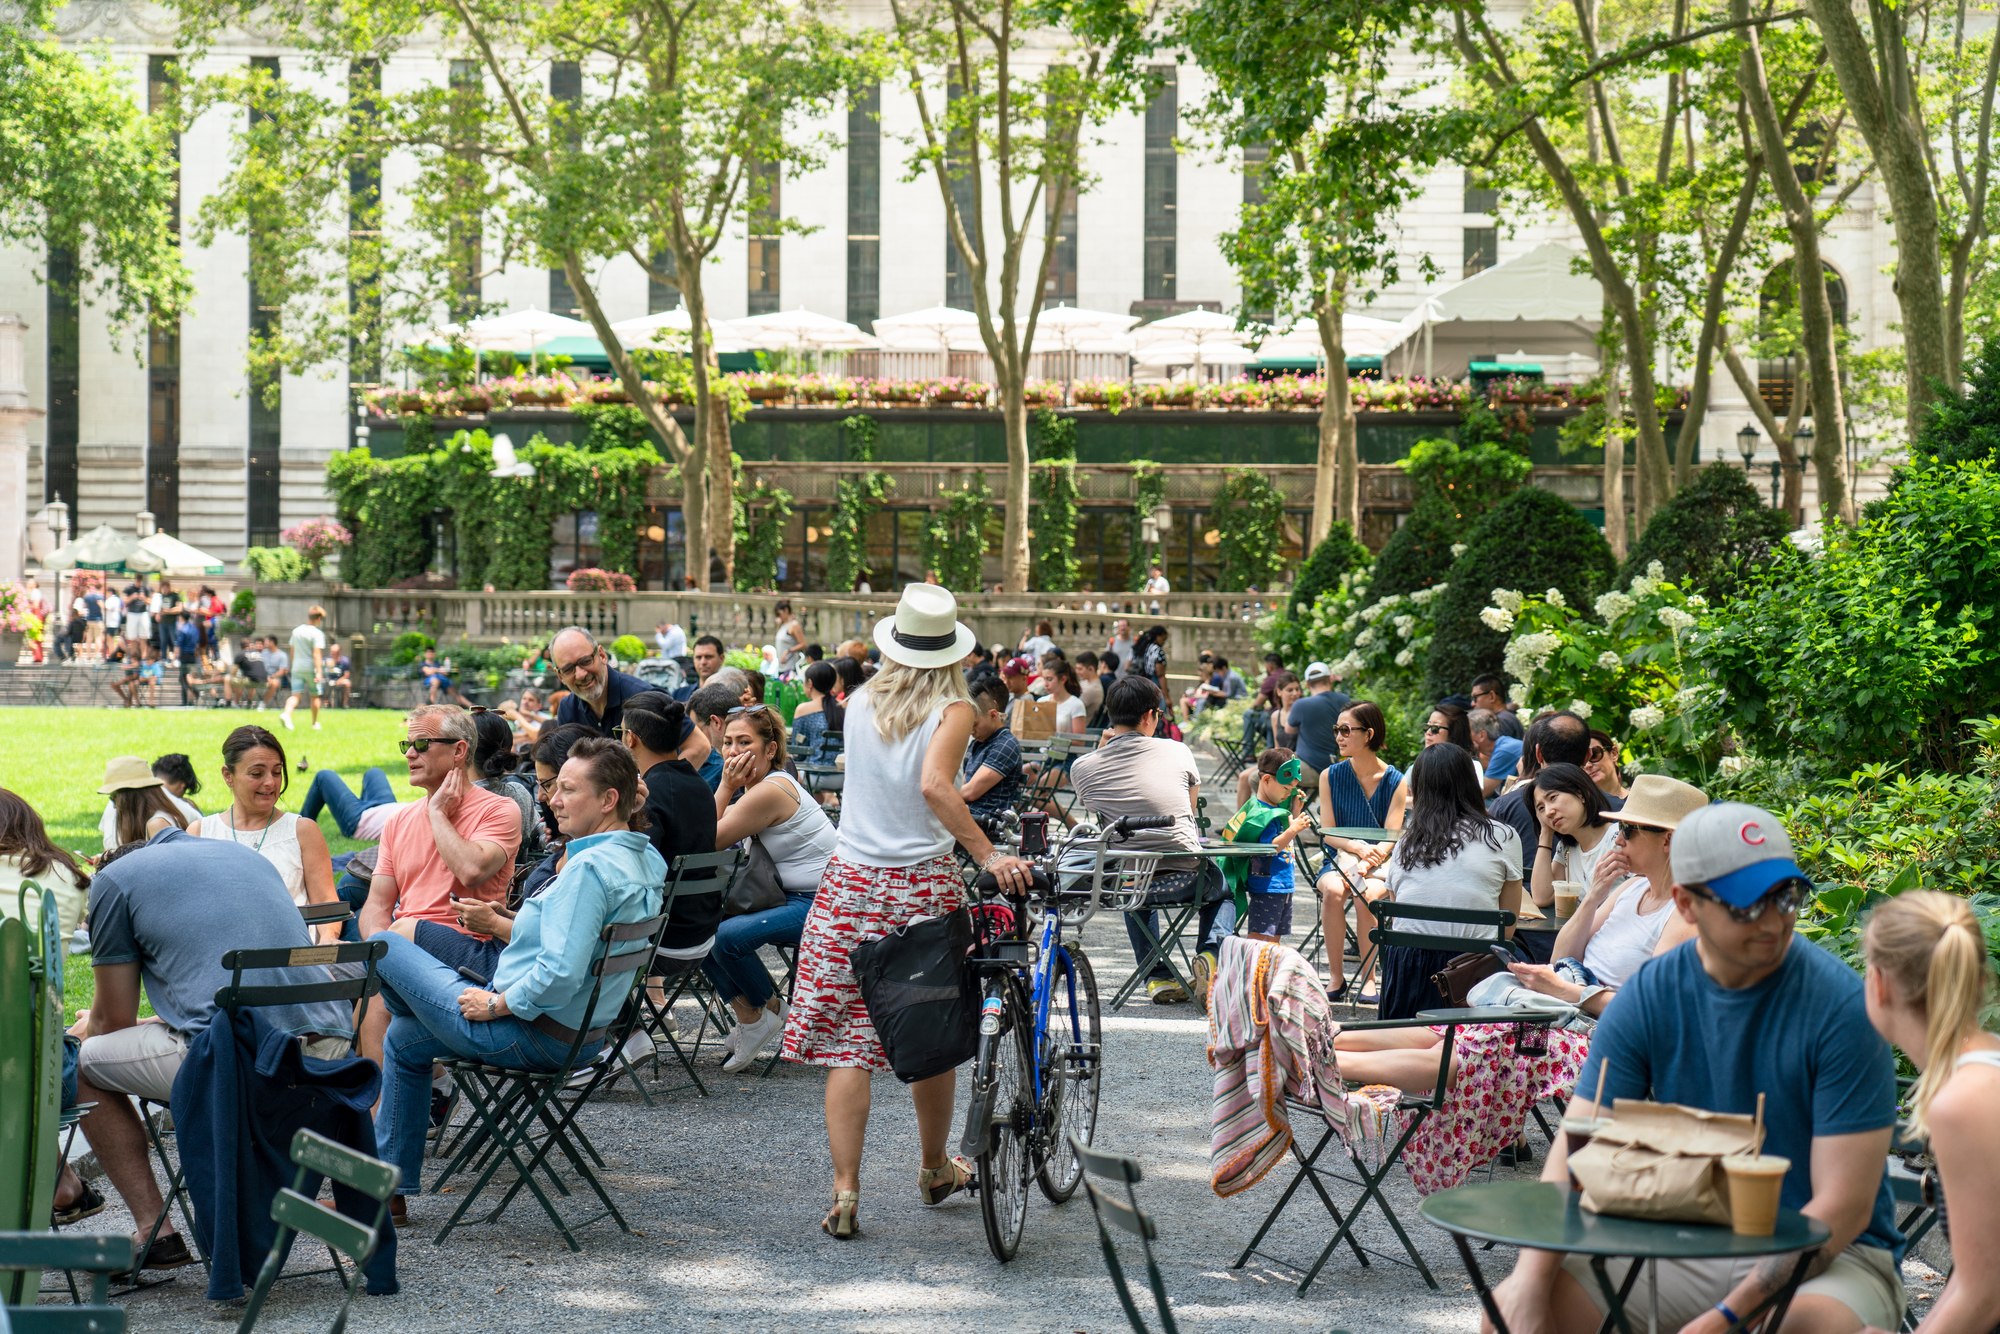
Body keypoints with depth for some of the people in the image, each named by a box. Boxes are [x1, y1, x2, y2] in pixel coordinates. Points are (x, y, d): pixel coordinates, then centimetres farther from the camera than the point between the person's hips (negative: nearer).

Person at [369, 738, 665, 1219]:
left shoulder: (589, 867, -26)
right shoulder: (646, 862, 4)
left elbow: (560, 975, -33)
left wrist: (494, 1004, -17)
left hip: (528, 1035, -10)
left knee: (383, 947, 4)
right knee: (401, 1041, 28)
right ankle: (391, 1190, 32)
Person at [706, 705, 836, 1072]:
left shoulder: (770, 791, -20)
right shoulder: (753, 785, 11)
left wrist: (726, 787, -13)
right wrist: (728, 787, -3)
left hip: (821, 904, -10)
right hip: (792, 897, 10)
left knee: (727, 935, -26)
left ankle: (770, 1011, 1)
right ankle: (749, 1016, 8)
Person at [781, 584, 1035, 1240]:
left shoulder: (860, 703, 5)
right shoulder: (953, 710, -8)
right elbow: (935, 786, -23)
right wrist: (988, 854, -24)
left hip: (850, 883, 2)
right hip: (925, 886, -2)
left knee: (845, 1042, 1)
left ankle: (844, 1193, -6)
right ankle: (934, 1171, 31)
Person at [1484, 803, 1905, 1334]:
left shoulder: (1840, 1006, -14)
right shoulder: (1649, 997, -2)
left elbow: (1843, 1206, -16)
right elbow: (1577, 1153, -6)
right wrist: (1529, 1282, -24)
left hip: (1829, 1255, -3)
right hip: (1687, 1245, 3)